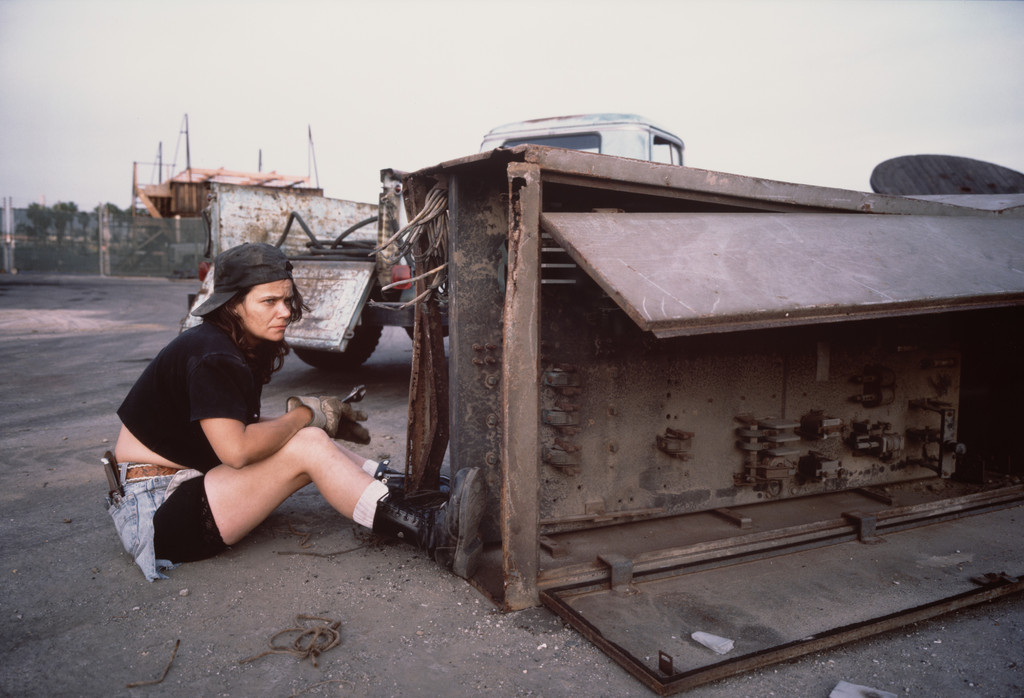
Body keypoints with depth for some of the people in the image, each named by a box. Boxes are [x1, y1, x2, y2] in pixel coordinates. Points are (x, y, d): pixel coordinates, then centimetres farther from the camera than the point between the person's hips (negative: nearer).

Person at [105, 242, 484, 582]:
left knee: (308, 438, -4)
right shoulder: (210, 356, -21)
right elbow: (237, 450, -30)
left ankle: (422, 503, -12)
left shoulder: (247, 349, 8)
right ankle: (431, 534, -25)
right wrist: (305, 415, -16)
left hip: (190, 480, 9)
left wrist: (307, 415, -6)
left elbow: (240, 432, 7)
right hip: (152, 511, -9)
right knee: (307, 446, -22)